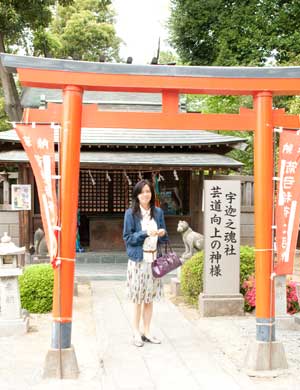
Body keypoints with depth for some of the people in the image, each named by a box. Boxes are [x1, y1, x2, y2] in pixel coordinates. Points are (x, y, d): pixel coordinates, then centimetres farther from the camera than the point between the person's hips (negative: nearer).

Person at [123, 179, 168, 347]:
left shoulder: (158, 212, 8)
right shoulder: (131, 213, -3)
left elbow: (164, 239, 14)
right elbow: (127, 237, -6)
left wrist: (163, 234, -9)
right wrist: (145, 233, -18)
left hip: (153, 259, 4)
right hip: (138, 259, -4)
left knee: (150, 298, 9)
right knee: (138, 298, 2)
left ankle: (146, 332, 18)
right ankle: (136, 333, 12)